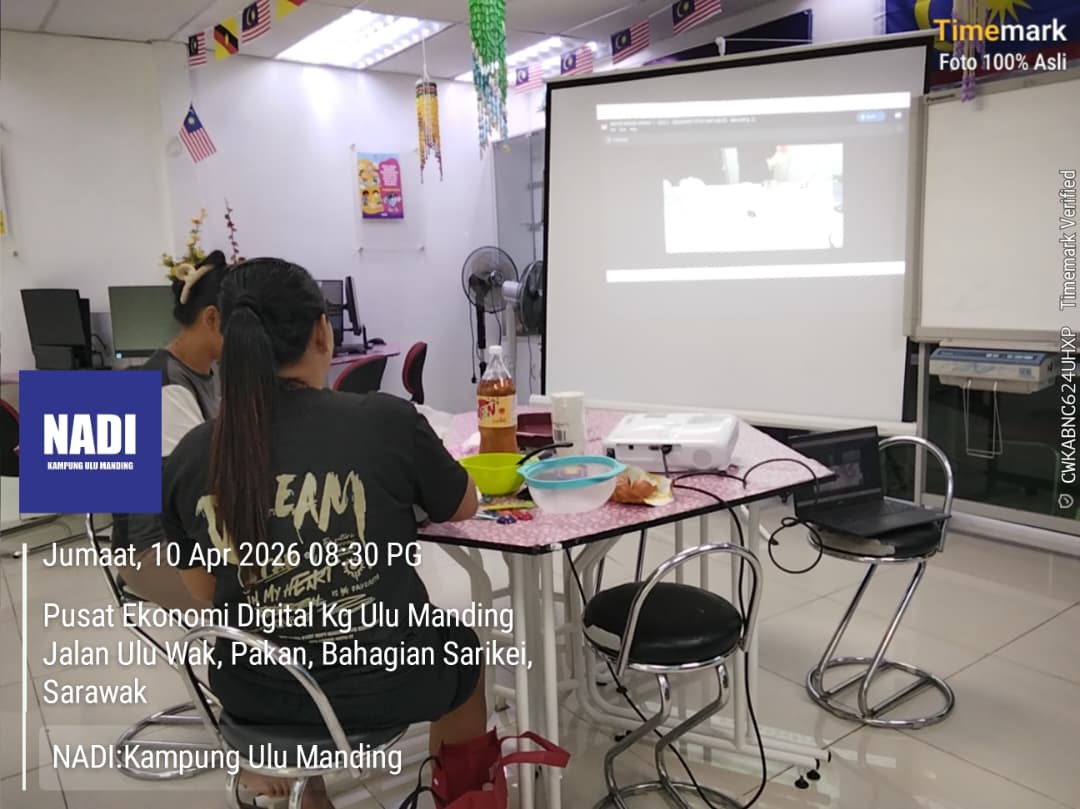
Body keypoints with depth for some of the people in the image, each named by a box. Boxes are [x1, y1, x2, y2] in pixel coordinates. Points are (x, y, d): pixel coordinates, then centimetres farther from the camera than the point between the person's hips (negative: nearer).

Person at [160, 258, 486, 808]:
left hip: (256, 695, 3)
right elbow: (463, 509, -2)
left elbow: (207, 593, 2)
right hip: (385, 685, -2)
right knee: (460, 646, 32)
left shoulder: (188, 458, -12)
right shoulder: (386, 420, -21)